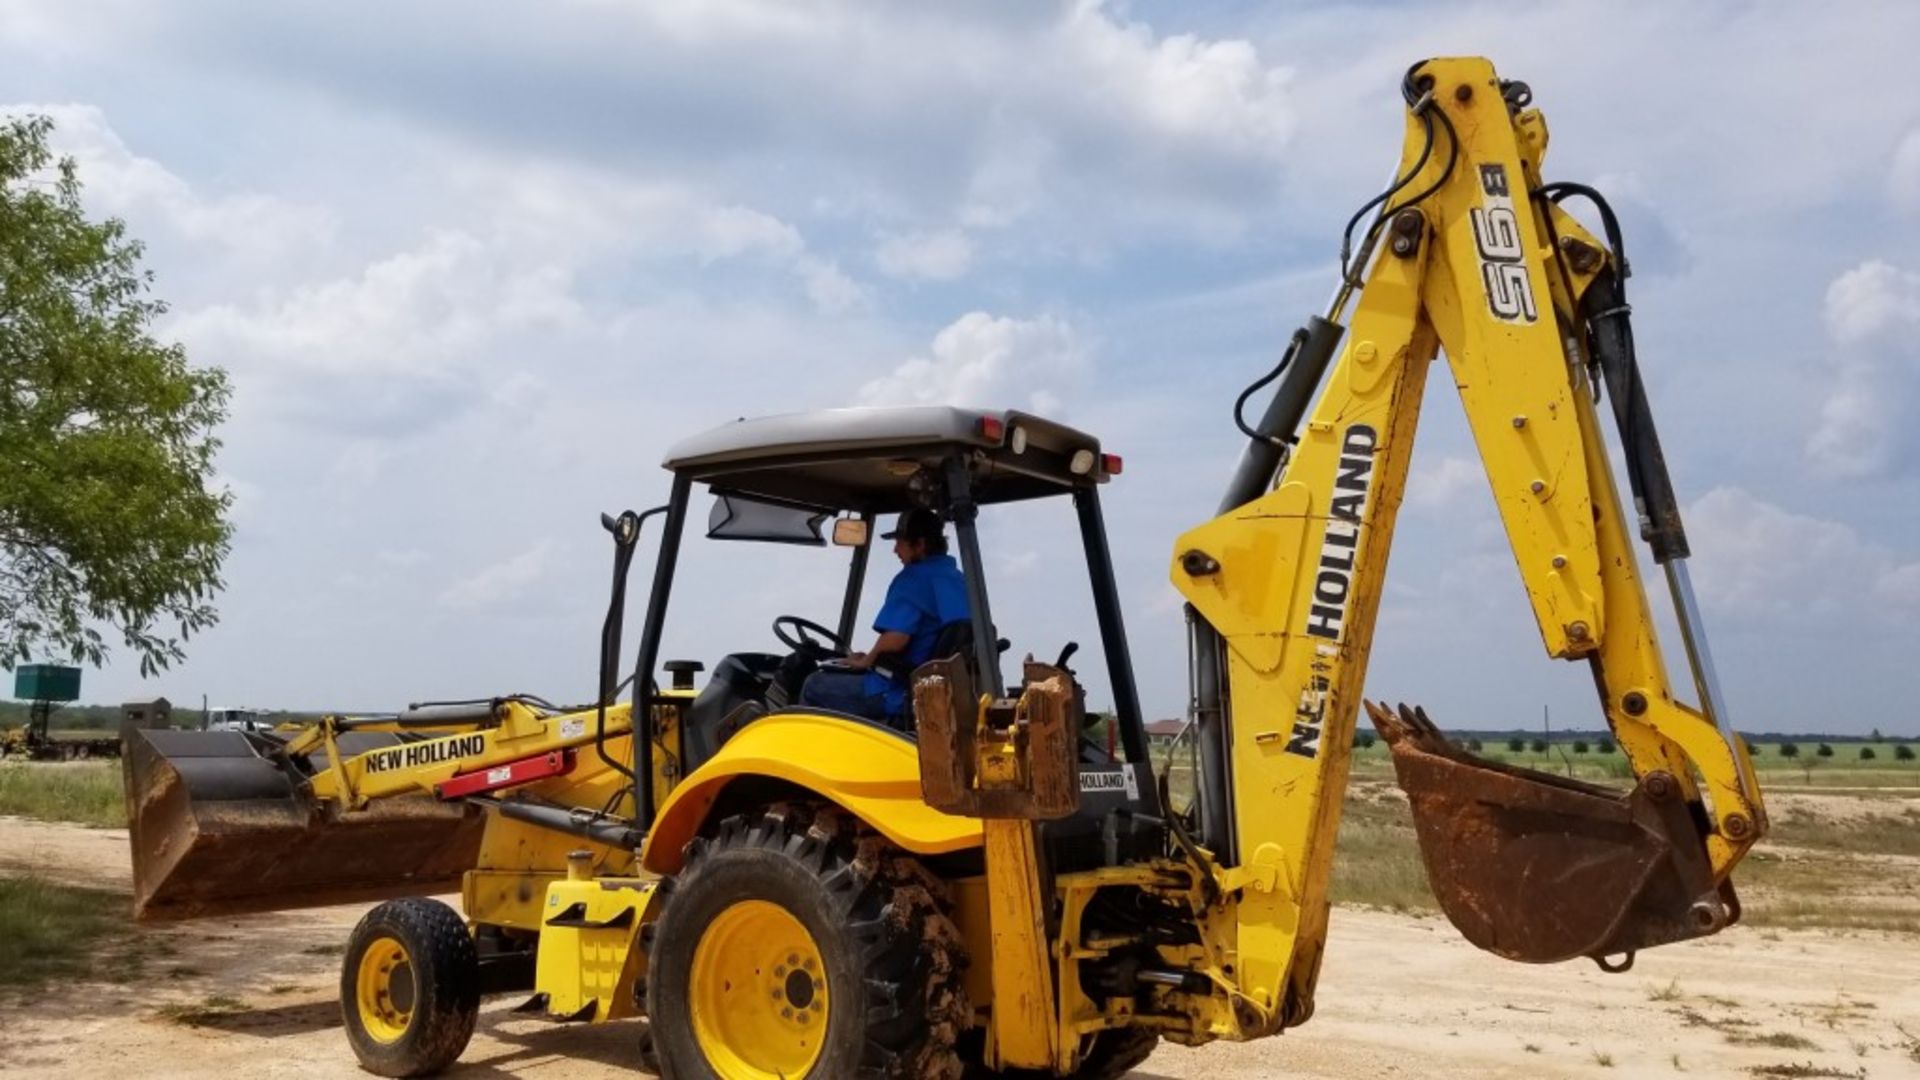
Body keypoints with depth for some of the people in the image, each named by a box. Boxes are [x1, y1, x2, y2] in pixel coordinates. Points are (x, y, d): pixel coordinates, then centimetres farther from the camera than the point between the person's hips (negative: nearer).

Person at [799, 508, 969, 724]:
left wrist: (866, 661, -5)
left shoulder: (914, 578, -15)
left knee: (815, 686, 6)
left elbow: (895, 638, -25)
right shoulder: (959, 580, 12)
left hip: (906, 695, -9)